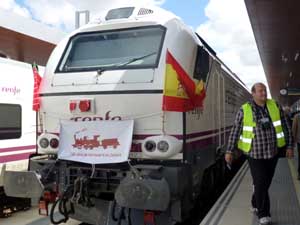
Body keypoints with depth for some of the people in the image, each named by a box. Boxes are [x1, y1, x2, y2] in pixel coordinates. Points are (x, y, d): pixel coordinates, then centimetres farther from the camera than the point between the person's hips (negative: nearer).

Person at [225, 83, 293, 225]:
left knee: (266, 183, 14)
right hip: (254, 153, -3)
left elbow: (285, 127, 8)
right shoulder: (244, 110, -6)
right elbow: (235, 131, -1)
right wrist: (229, 151, -2)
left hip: (272, 153, 3)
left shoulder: (275, 106, 1)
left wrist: (289, 146, 6)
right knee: (260, 183, -6)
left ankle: (255, 204, 38)